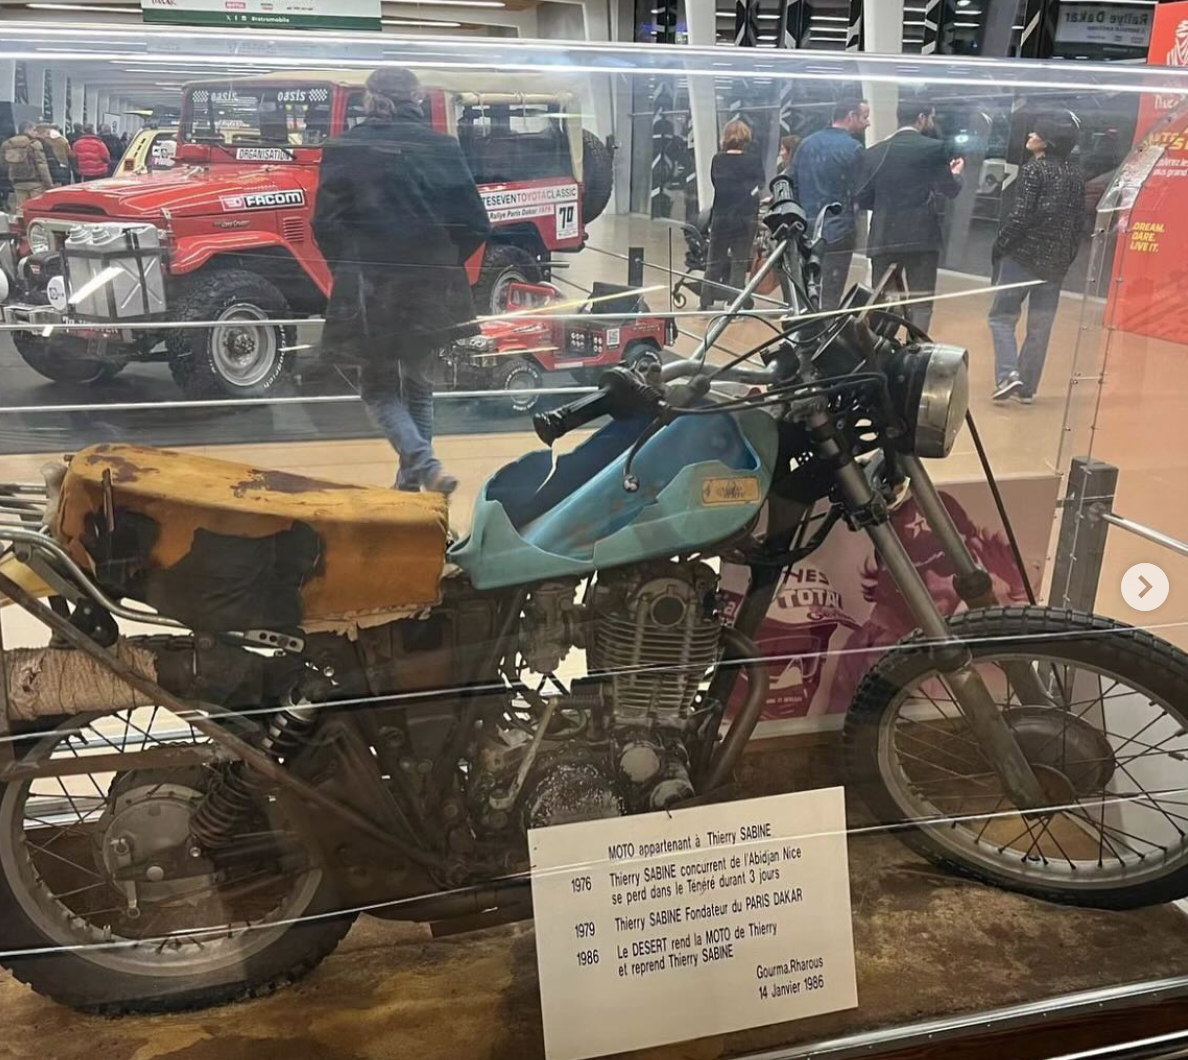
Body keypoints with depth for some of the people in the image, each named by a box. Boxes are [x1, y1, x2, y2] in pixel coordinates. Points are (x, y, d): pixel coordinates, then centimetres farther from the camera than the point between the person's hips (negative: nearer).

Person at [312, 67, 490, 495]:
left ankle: (424, 466, -11)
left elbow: (325, 224, -7)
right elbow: (475, 225, -1)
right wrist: (443, 265, 13)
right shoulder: (443, 147, -1)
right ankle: (411, 479, 20)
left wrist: (350, 271, 9)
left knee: (379, 389, 11)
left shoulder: (345, 150, -5)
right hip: (433, 290, 2)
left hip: (371, 289, -2)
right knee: (418, 383, 20)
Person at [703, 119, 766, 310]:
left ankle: (706, 303, 12)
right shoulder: (754, 160, -8)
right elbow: (761, 183, 5)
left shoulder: (717, 160, -2)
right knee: (739, 262, 4)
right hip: (746, 216, -2)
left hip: (721, 215, 2)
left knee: (715, 261, 11)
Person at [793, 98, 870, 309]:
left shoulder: (806, 144, 9)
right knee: (830, 299, -2)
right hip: (838, 232, -6)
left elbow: (791, 185, 11)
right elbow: (862, 195, -10)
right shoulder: (854, 149, -10)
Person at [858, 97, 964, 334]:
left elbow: (863, 199, 6)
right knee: (921, 305, 1)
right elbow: (951, 190, -1)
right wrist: (955, 173, 20)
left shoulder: (874, 152, 7)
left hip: (883, 238, 4)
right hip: (921, 237, -4)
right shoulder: (933, 148, -4)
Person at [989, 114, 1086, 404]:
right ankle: (1027, 387, 13)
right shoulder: (1076, 174, 9)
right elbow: (1080, 220, 11)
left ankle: (1008, 375, -13)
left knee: (1002, 315, 4)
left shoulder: (1034, 170, -10)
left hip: (1024, 253, -6)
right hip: (1057, 260, 6)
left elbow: (1021, 216, -16)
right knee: (1040, 325, 9)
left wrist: (999, 246, -6)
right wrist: (1068, 254, 18)